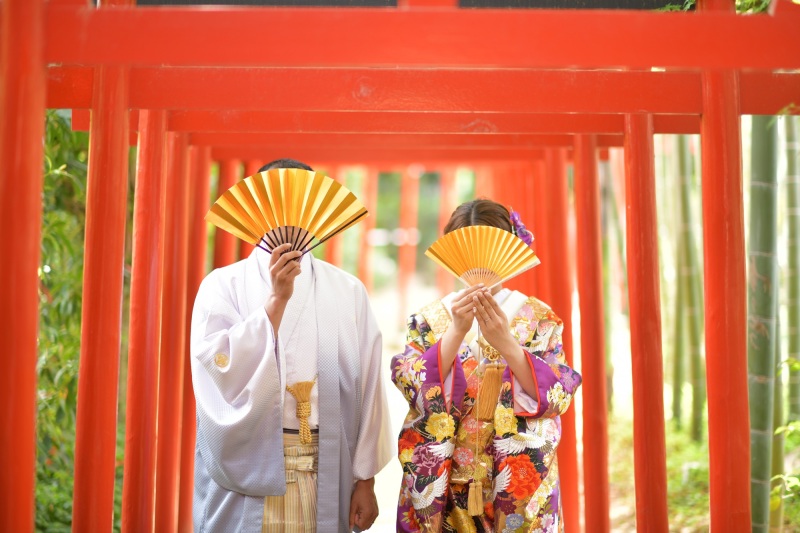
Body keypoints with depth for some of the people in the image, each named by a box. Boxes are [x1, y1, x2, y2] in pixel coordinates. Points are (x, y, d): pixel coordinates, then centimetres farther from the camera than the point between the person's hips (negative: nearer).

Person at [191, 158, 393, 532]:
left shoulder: (347, 291, 3)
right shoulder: (224, 285, 0)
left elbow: (366, 388, 2)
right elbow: (219, 373, -13)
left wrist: (365, 480, 0)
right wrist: (276, 299, -18)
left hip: (324, 478, 2)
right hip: (248, 473, -1)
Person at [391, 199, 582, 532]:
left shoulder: (538, 318, 1)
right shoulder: (430, 319, 2)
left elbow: (559, 393, -11)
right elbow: (416, 390, -12)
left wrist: (504, 341, -24)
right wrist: (457, 332, -23)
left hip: (520, 483, 0)